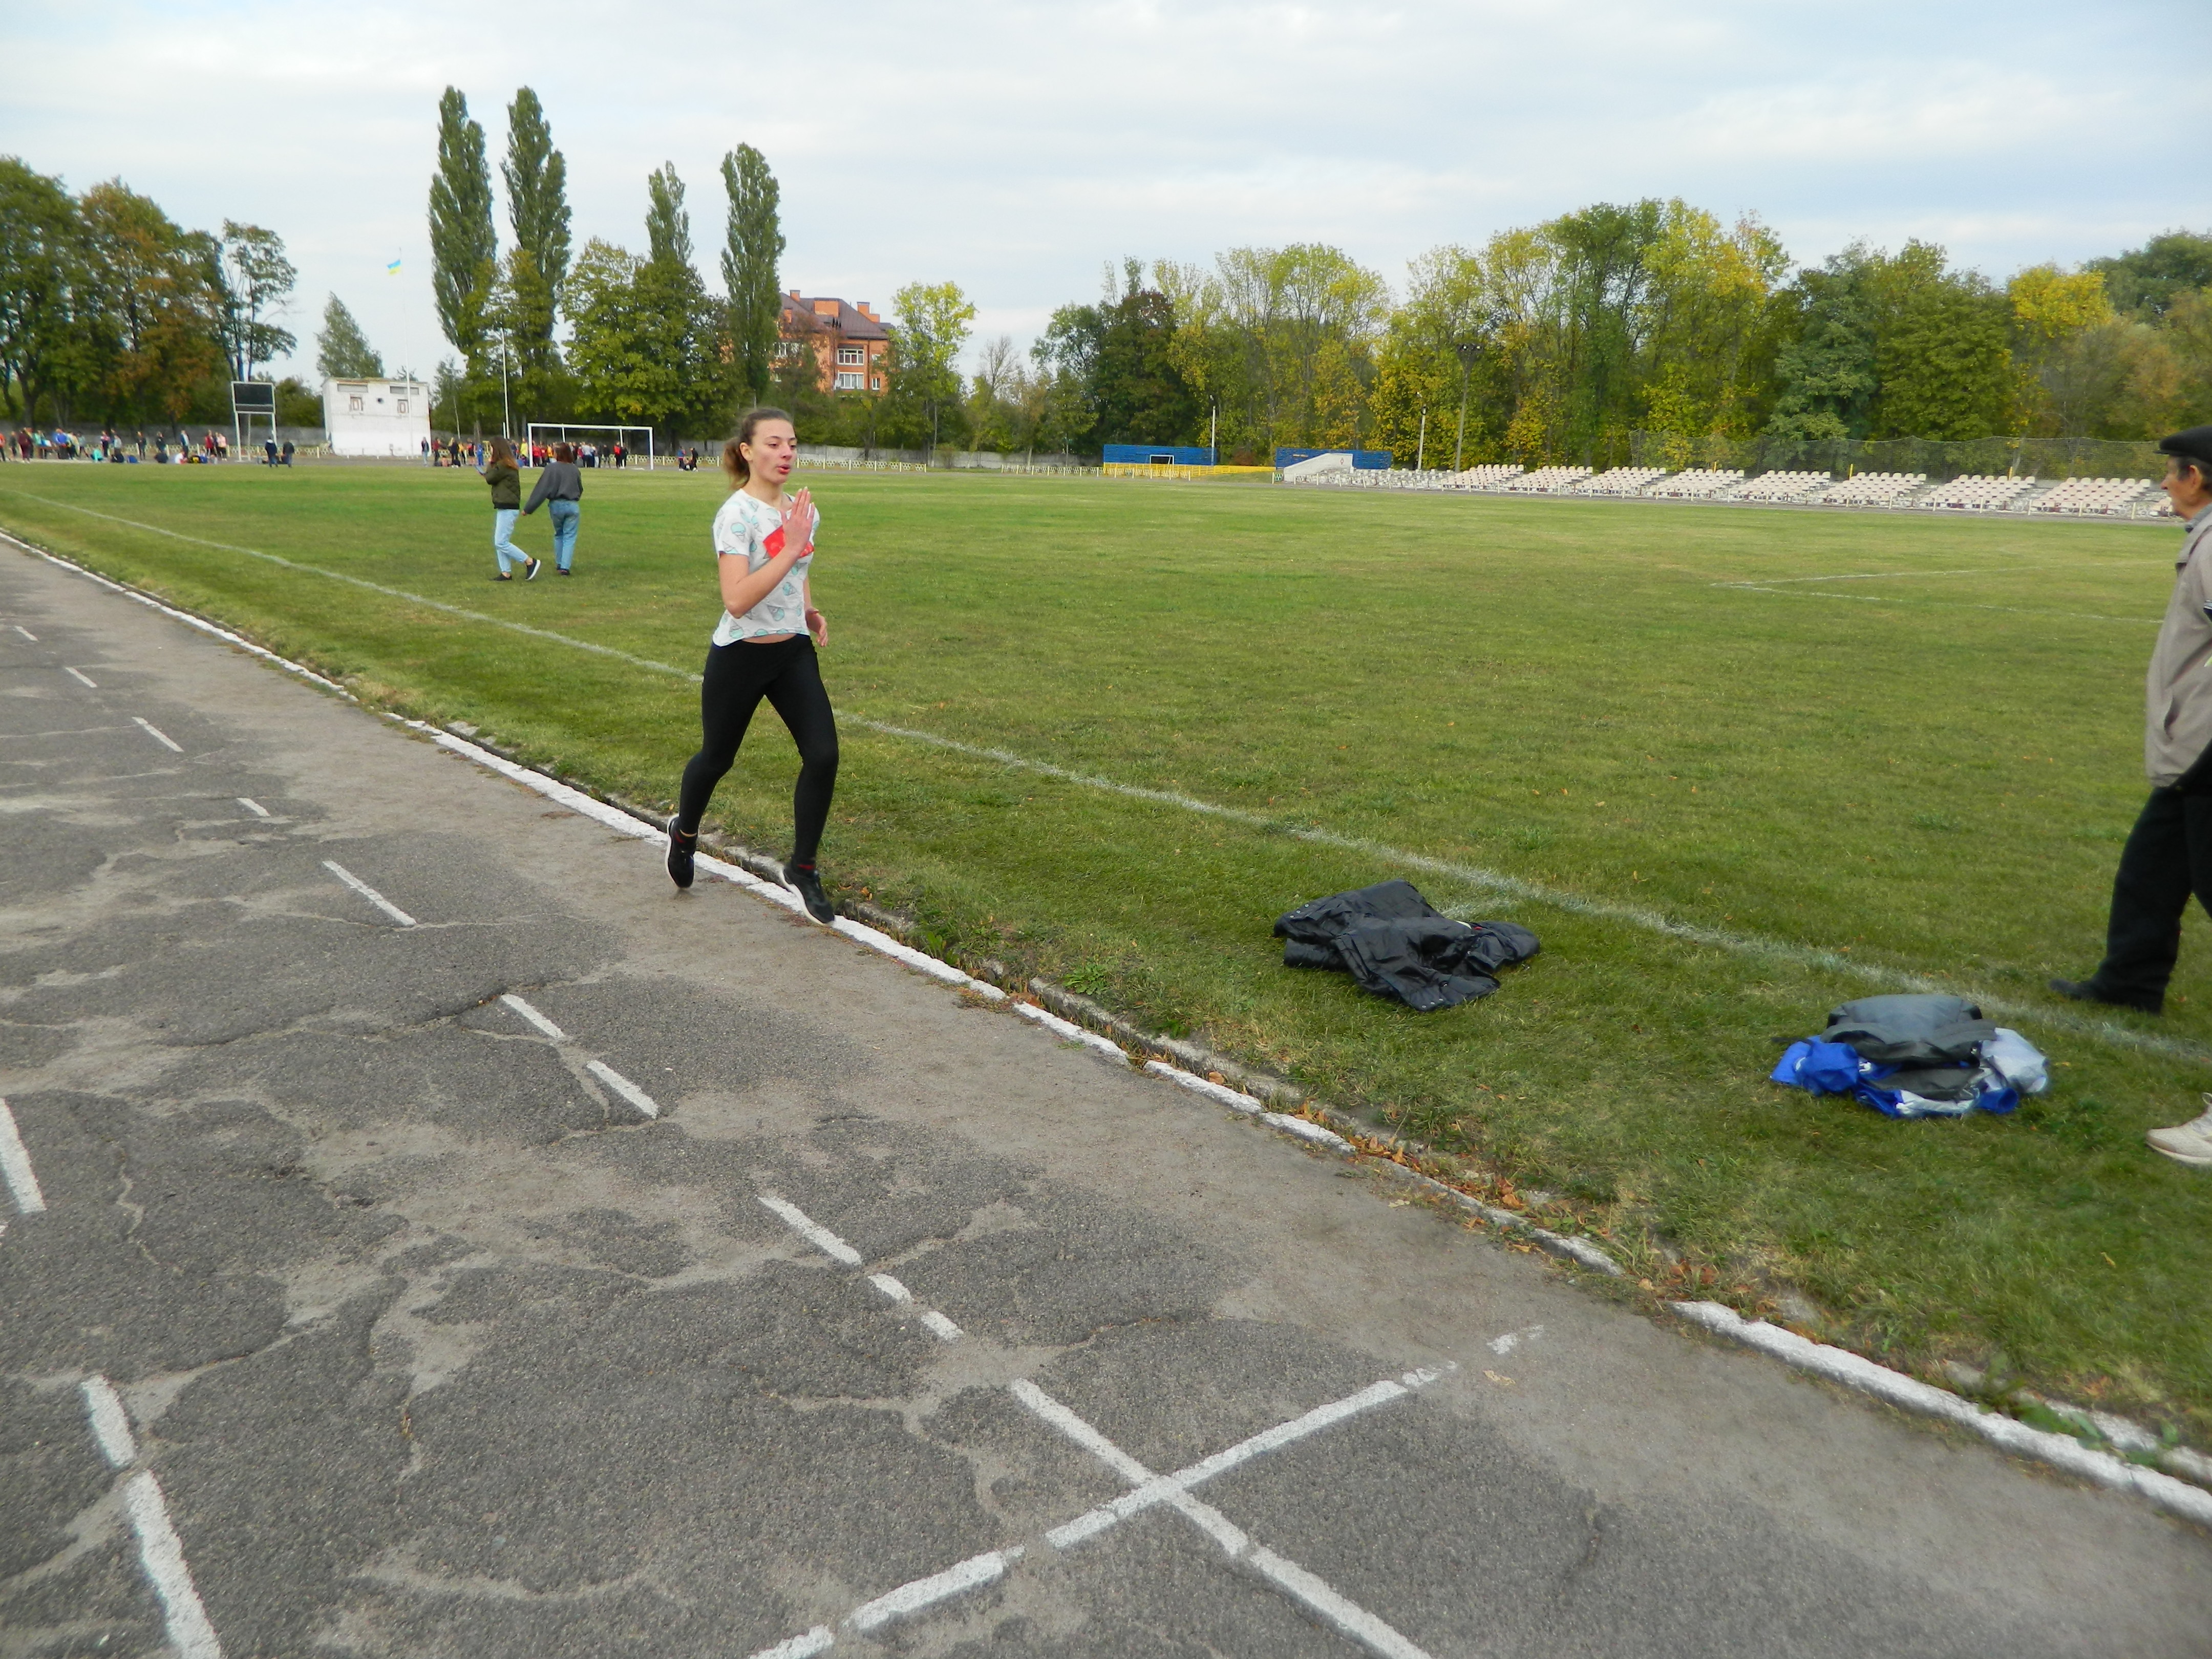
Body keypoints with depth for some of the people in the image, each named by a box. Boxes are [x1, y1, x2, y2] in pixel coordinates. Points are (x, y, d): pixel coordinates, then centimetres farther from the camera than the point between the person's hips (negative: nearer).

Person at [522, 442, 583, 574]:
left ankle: (559, 565, 23)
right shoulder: (574, 469, 2)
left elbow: (541, 490, -11)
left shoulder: (551, 468, -9)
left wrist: (528, 508, -7)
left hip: (556, 505, -1)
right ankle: (565, 567, -10)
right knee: (570, 537, 2)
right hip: (573, 506, 1)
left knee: (558, 535, 19)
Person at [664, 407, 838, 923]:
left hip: (794, 652, 5)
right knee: (717, 757, 14)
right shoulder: (737, 515, -19)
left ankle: (802, 870, 8)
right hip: (741, 657, -5)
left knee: (823, 755, -9)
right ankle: (684, 832, 47)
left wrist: (809, 610, 5)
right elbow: (737, 600, -31)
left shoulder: (800, 509, 3)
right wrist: (791, 547, -33)